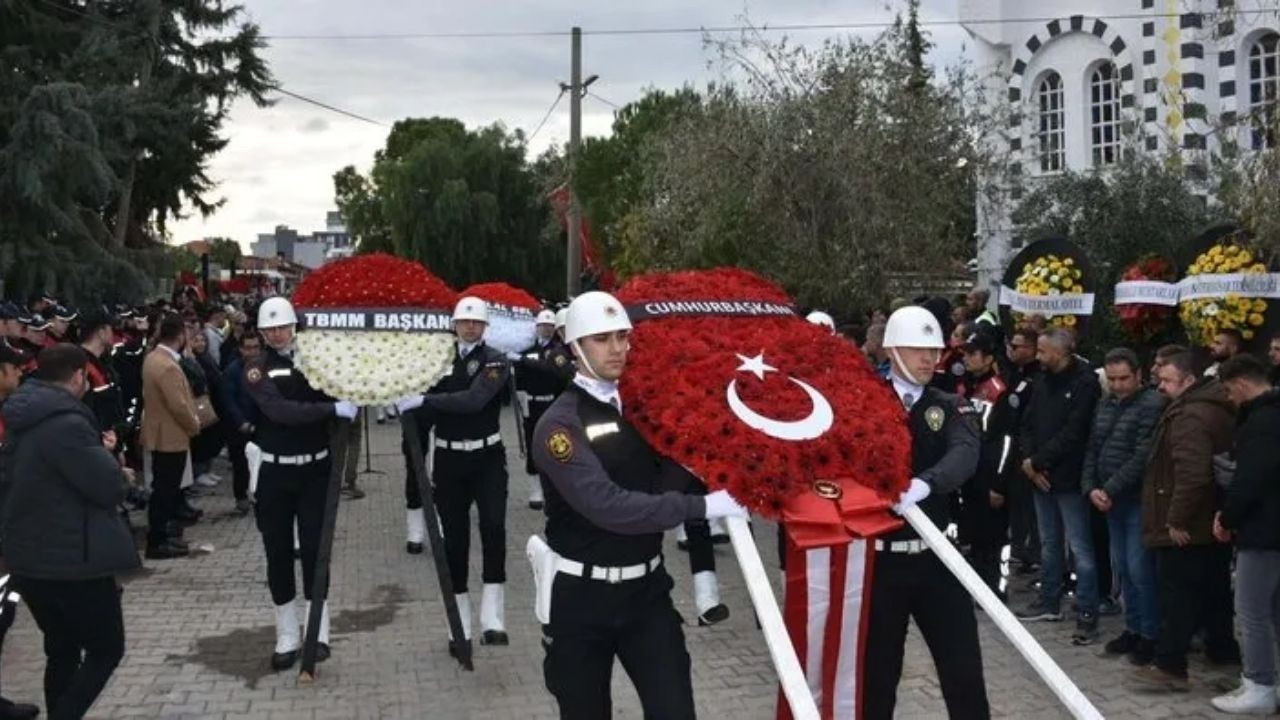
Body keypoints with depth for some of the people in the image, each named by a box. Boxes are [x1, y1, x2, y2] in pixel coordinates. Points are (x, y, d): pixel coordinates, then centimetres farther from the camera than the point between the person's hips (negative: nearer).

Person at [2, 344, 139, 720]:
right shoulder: (67, 423, -22)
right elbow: (110, 488, -20)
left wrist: (104, 463, 12)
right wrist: (106, 457, -1)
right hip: (72, 560, -9)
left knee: (62, 651, 19)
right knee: (106, 649, 5)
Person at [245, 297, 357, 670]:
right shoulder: (257, 370, -4)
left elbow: (343, 393, 12)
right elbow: (281, 411, -21)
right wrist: (333, 408, -28)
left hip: (315, 469, 1)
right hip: (274, 473, 0)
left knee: (314, 548, -1)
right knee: (278, 552, 5)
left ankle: (318, 632, 9)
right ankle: (287, 636, 15)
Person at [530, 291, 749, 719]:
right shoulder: (560, 423, -15)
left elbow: (666, 484, -1)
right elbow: (606, 506, -27)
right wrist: (701, 506, -28)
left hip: (647, 588, 5)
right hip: (581, 596, -4)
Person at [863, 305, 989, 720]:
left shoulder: (950, 407, 3)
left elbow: (966, 454, -17)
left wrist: (924, 483, -36)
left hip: (935, 556, 2)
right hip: (879, 558, -2)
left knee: (964, 669, 7)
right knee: (877, 671, 10)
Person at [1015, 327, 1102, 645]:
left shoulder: (1085, 383, -12)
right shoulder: (1043, 381, 12)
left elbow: (1073, 434, -18)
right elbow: (1028, 424, 12)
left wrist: (1037, 461, -13)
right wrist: (1029, 460, -4)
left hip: (1069, 478, -8)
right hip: (1042, 476, 8)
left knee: (1080, 548, -4)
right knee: (1049, 544, 17)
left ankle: (1087, 614, 1)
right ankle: (1049, 602, 29)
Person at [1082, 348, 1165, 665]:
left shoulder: (1153, 404, -12)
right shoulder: (1105, 404, 12)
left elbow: (1143, 457, -18)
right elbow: (1092, 449, 13)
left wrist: (1110, 490, -17)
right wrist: (1090, 488, -1)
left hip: (1138, 500, -7)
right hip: (1111, 501, 7)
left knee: (1140, 569, -5)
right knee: (1122, 568, 13)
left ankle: (1150, 635, 7)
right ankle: (1133, 629, 24)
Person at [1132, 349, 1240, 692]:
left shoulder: (1190, 416, -22)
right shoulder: (1216, 408, 12)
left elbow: (1192, 474, -31)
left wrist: (1177, 518, -24)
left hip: (1188, 526, -10)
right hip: (1213, 520, 10)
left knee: (1177, 593, -6)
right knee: (1213, 588, 20)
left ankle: (1170, 666, -3)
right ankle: (1223, 648, 32)